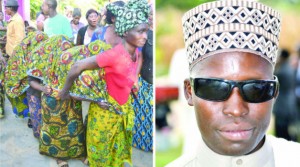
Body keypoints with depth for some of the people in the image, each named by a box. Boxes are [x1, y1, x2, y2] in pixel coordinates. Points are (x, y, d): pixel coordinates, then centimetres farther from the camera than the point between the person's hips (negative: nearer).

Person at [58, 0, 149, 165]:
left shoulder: (136, 52, -9)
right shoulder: (115, 54, -32)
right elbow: (77, 67, -27)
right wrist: (65, 91, -15)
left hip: (123, 109, 7)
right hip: (106, 110, -7)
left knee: (117, 149, 24)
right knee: (101, 150, 16)